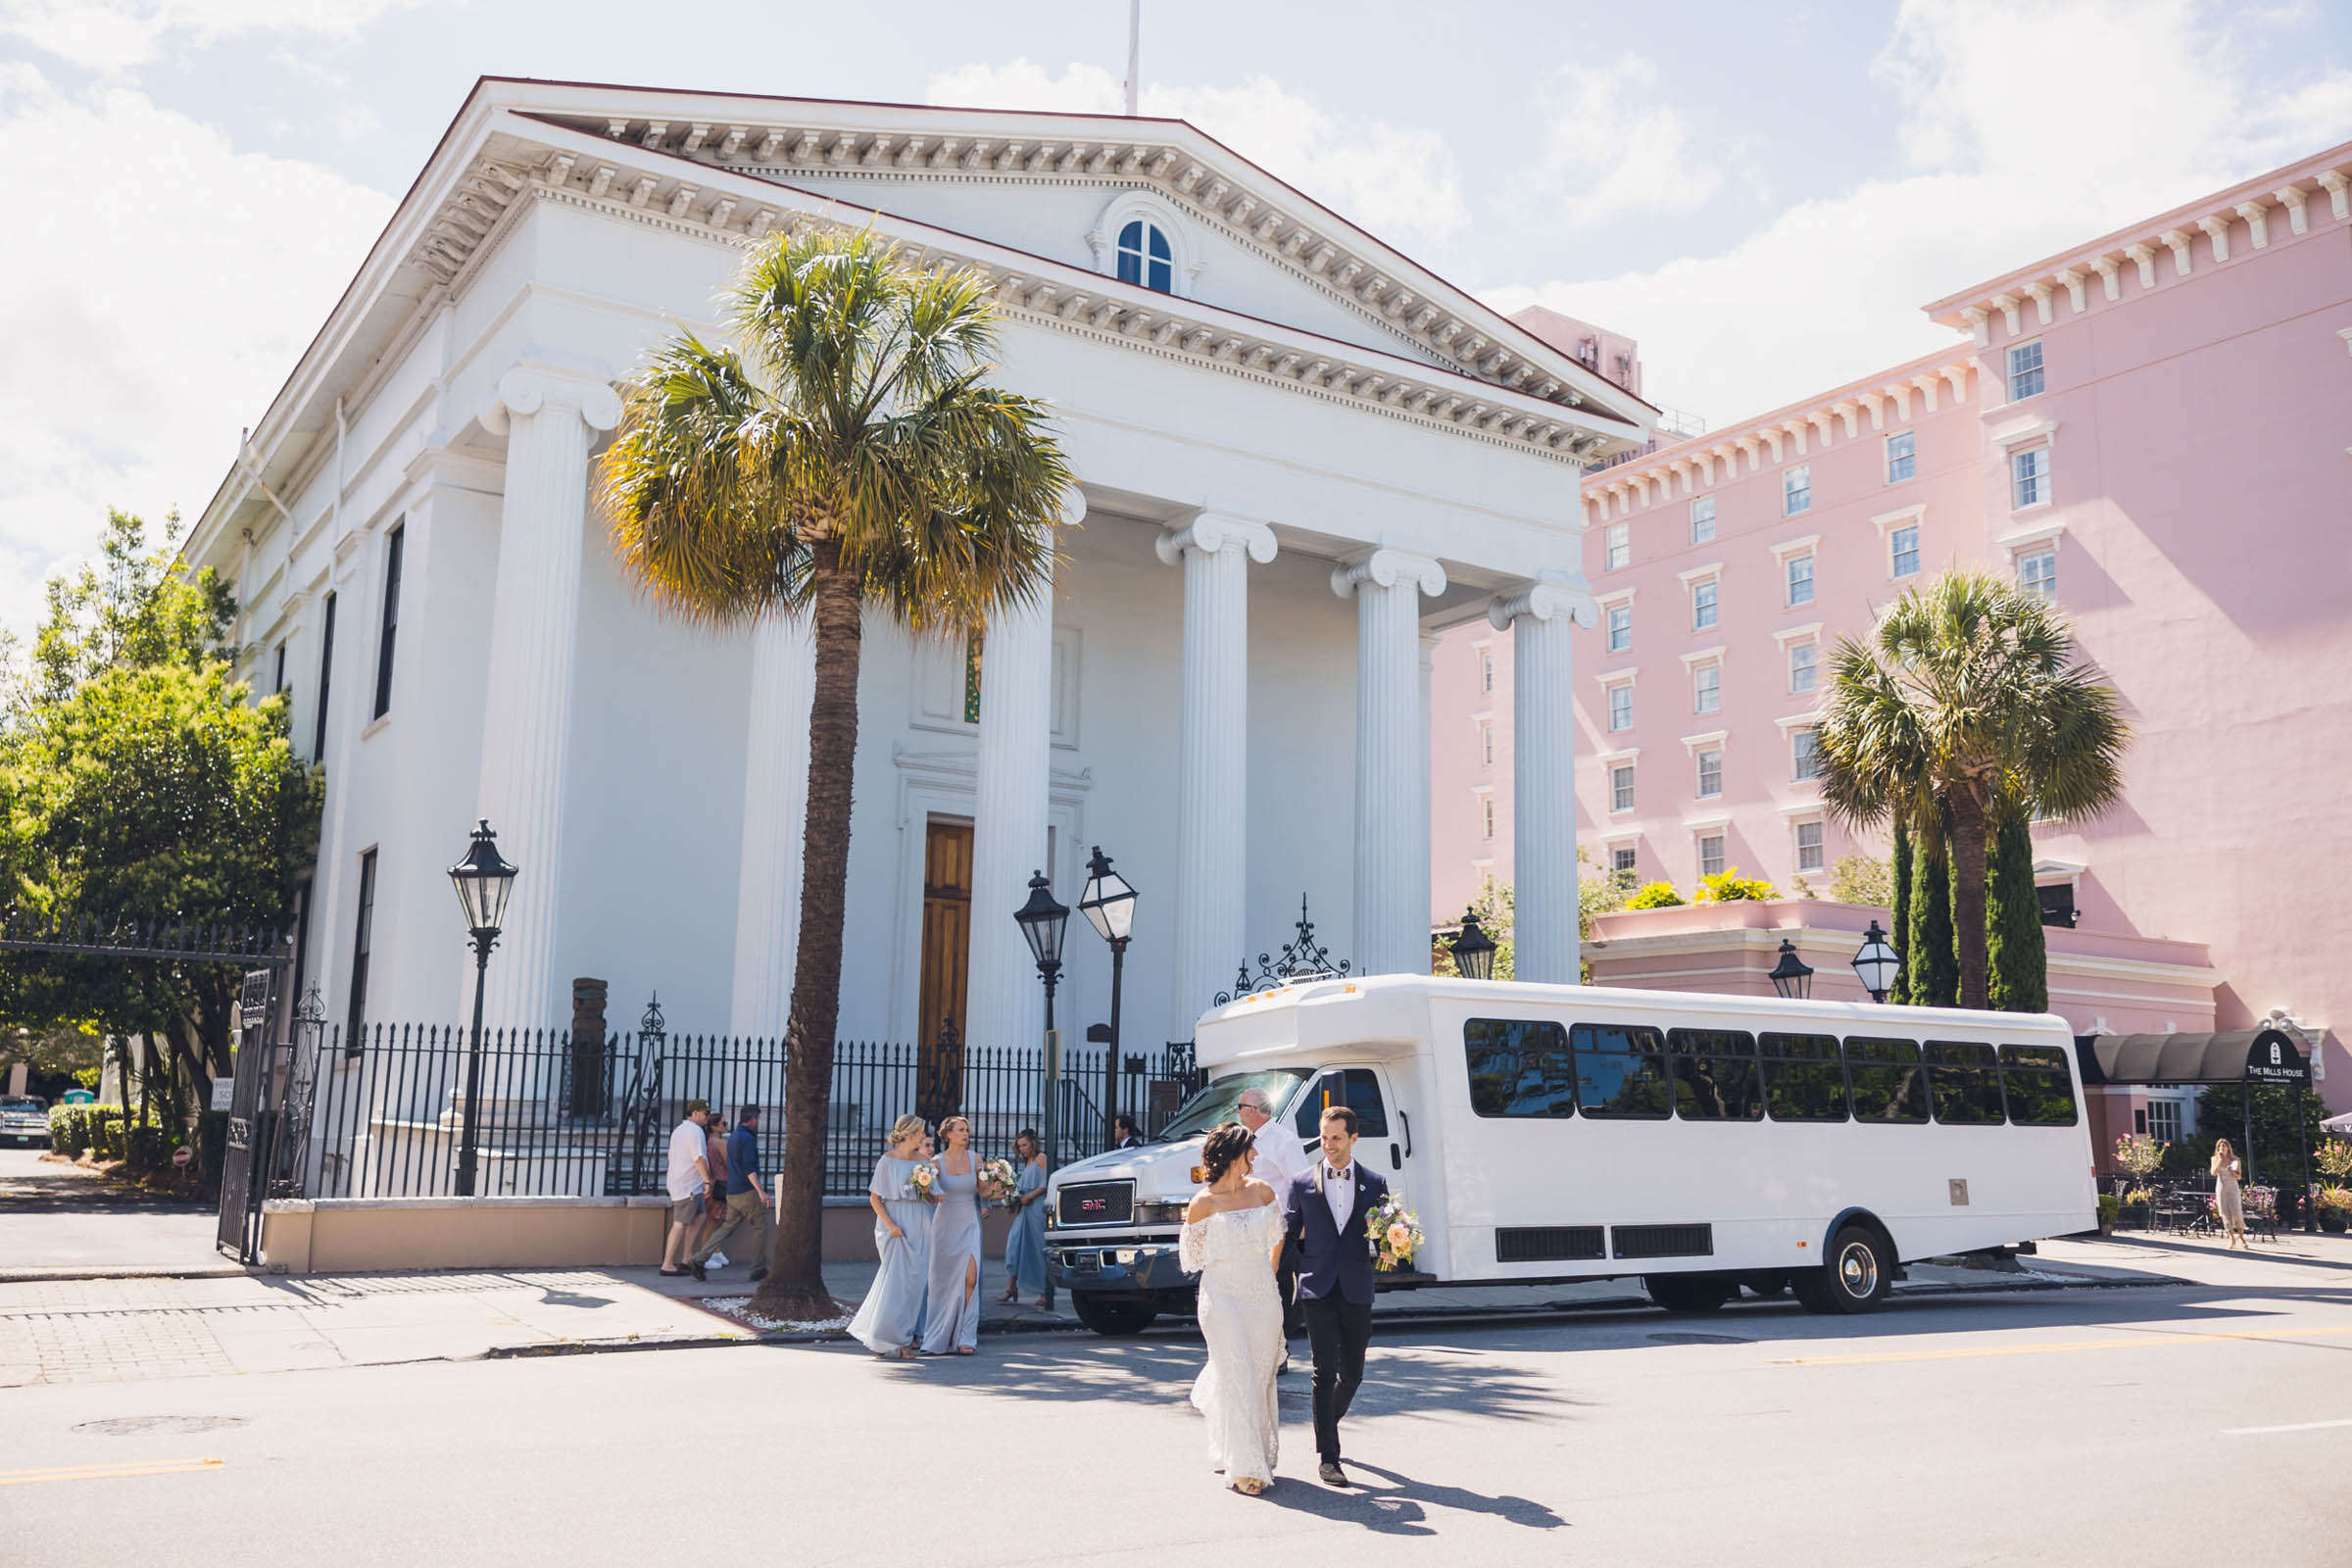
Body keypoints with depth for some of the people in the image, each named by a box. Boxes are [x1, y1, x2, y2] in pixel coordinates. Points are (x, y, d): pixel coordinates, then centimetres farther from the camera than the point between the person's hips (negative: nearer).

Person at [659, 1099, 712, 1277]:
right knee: (680, 1224, -7)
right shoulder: (694, 1130, -15)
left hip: (677, 1182, 10)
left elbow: (670, 1156, 26)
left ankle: (686, 1260, 14)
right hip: (688, 1186, -10)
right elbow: (699, 1159, -23)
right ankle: (667, 1265, -6)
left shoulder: (679, 1129, 18)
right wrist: (708, 1181, -22)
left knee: (699, 1217, 14)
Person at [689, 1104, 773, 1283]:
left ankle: (699, 1259, -2)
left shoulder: (733, 1136, 16)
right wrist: (761, 1191, -29)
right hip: (747, 1192, -9)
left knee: (728, 1229, 10)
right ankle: (759, 1270, 5)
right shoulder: (747, 1138, -14)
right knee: (761, 1228, 2)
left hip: (733, 1193, 9)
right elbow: (748, 1167, -24)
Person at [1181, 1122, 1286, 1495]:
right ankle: (1245, 1467, -1)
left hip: (1263, 1296, 4)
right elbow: (1192, 1257, 5)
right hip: (1223, 1297, -4)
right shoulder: (1203, 1203, -6)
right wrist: (1230, 1265, 8)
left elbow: (1277, 1240, 19)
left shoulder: (1262, 1192, 5)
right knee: (1237, 1378, -7)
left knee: (1261, 1377, 8)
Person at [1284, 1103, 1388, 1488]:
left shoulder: (1374, 1185, 7)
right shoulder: (1303, 1185, 4)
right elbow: (1291, 1237, 9)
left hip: (1356, 1290, 2)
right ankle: (1327, 1456, -3)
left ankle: (1329, 1422, 38)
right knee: (1325, 1372, -8)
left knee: (1352, 1373, 11)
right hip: (1317, 1289, -2)